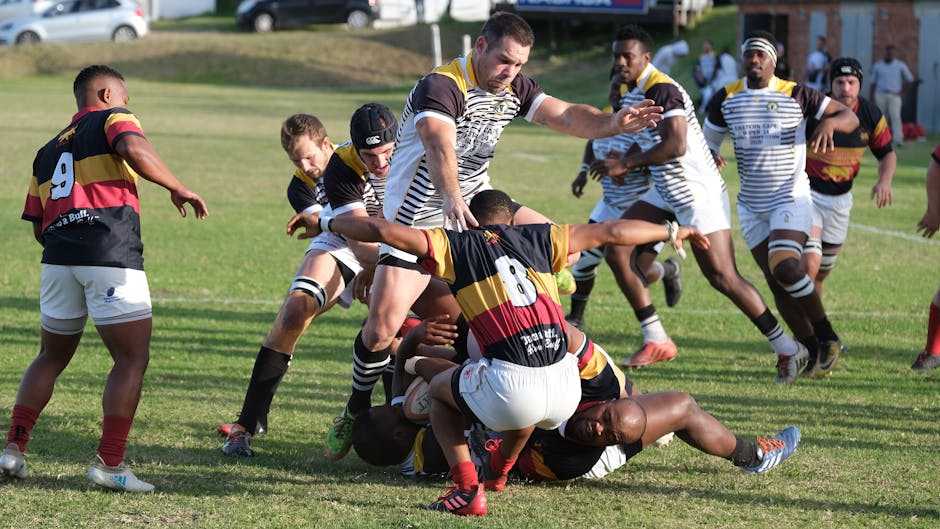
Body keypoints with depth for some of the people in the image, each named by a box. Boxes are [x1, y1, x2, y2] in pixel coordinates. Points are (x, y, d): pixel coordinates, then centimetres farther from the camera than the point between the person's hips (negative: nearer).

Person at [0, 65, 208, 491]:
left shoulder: (48, 151, 25)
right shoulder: (112, 118, 8)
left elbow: (38, 228, 21)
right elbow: (133, 149, -16)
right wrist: (178, 189, -6)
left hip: (59, 255, 6)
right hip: (111, 255, -6)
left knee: (51, 357, 21)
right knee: (132, 360, -2)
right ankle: (109, 464, -9)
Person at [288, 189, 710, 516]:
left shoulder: (455, 246, 10)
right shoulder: (537, 239, 18)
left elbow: (383, 231, 2)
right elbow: (611, 232, 26)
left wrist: (325, 223, 17)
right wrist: (671, 231, 41)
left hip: (511, 391, -4)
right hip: (566, 391, 4)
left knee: (439, 389, 27)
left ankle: (467, 489, 9)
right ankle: (502, 470, 57)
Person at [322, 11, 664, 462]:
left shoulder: (513, 88, 1)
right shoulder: (440, 87, -24)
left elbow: (565, 116, -8)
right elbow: (439, 145, -41)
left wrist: (613, 122, -28)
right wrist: (451, 199, -60)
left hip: (475, 205, 7)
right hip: (417, 220, -7)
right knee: (382, 325, -16)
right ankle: (355, 412, 7)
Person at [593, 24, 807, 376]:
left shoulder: (662, 90, -20)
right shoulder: (627, 91, 10)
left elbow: (675, 145, -29)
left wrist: (626, 164, -23)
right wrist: (629, 164, 8)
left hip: (698, 192, -10)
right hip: (665, 192, 10)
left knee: (722, 277, -10)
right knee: (616, 252, -1)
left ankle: (786, 347, 2)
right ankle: (656, 341, 5)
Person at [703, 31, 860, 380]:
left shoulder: (796, 95, -7)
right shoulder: (727, 99, 3)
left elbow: (849, 117, -3)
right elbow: (708, 138, 16)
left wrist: (829, 123, -25)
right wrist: (711, 156, -8)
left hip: (791, 198, -5)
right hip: (751, 205, 5)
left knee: (786, 267, -24)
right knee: (775, 281, 2)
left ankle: (827, 338, -9)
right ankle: (811, 350, 14)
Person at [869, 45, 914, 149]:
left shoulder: (900, 65, 5)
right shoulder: (877, 65, 8)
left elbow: (910, 79, 11)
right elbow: (873, 82, 10)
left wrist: (902, 92, 1)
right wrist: (870, 97, 4)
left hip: (895, 96, -2)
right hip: (880, 95, 2)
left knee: (895, 116, -18)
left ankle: (898, 140, -29)